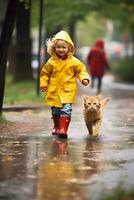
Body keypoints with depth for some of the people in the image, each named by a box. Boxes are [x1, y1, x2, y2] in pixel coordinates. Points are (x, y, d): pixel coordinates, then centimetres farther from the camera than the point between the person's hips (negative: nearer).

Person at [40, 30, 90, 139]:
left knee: (66, 109, -15)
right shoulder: (51, 62, 1)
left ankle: (63, 129, -15)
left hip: (68, 90, -2)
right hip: (54, 90, 2)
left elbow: (81, 70, 6)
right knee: (55, 110, 13)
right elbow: (45, 73, 9)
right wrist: (43, 83, 0)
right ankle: (56, 127, 33)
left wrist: (84, 78, -10)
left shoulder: (73, 61, -2)